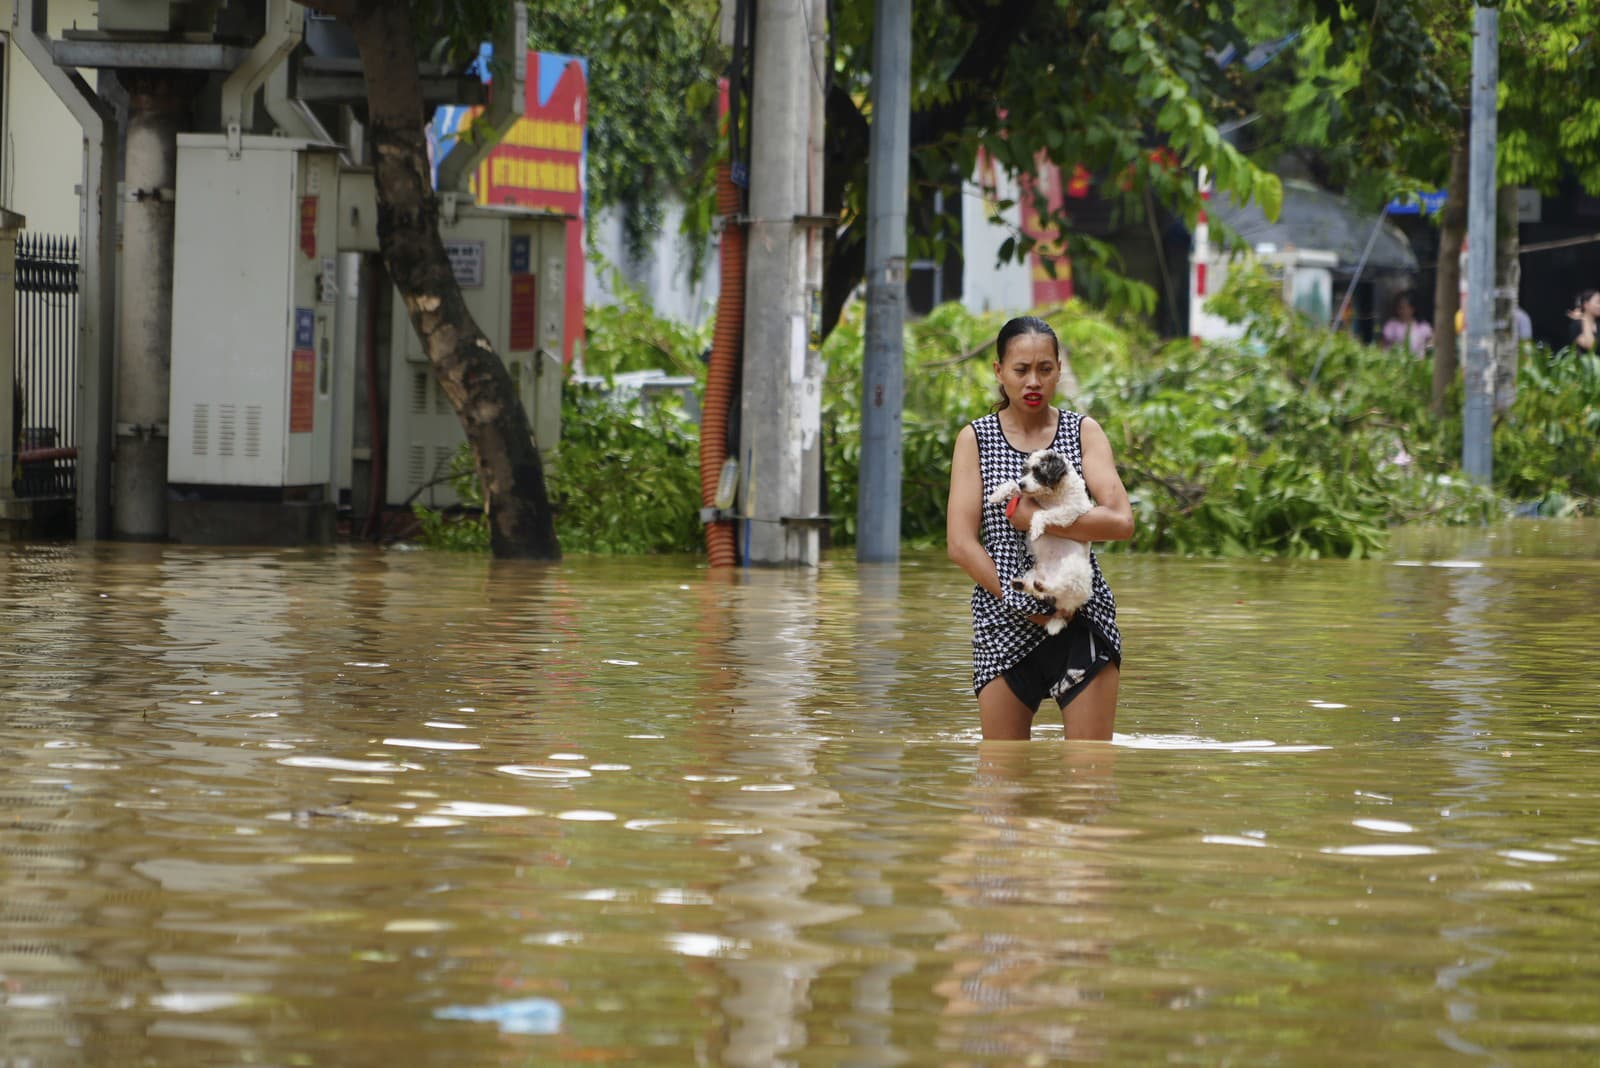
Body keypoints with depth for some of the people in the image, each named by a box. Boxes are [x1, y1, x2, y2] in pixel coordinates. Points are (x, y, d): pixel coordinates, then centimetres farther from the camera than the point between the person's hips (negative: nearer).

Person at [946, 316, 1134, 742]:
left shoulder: (1084, 432, 6)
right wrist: (1021, 602, -12)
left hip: (1082, 619, 0)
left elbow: (1121, 521, -9)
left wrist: (1031, 516, -15)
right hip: (1003, 625, 0)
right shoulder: (975, 439, 5)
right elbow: (961, 544, -4)